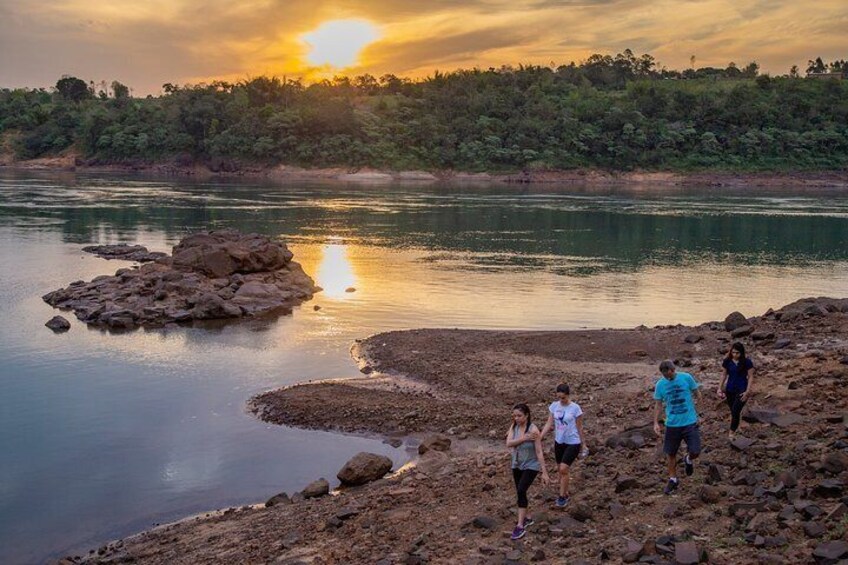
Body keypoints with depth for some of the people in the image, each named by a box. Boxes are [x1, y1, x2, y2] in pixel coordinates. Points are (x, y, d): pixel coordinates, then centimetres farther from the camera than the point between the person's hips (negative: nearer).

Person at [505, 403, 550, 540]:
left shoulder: (533, 430, -21)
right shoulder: (514, 427, -6)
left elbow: (539, 452, -19)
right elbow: (509, 443, -20)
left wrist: (544, 472, -18)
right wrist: (524, 438, -31)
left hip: (531, 466, -6)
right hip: (517, 465, 6)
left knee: (521, 491, -20)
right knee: (520, 492, 14)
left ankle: (520, 526, -16)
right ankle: (527, 518, 36)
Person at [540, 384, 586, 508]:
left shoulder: (575, 408, -14)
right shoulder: (554, 406, -2)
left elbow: (579, 427, -5)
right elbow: (549, 424, 0)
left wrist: (583, 443, 3)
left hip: (572, 443, -5)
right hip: (559, 442, 5)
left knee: (563, 469, -11)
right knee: (560, 470, 14)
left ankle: (562, 496, 5)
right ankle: (566, 493, 33)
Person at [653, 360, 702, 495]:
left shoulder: (686, 377, -8)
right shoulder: (660, 384, -3)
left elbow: (697, 392, 5)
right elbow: (659, 405, 4)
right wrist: (656, 422, -3)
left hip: (690, 422, -1)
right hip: (672, 424, 1)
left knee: (695, 452, -7)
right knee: (670, 453, 8)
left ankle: (689, 460, 30)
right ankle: (673, 480, 29)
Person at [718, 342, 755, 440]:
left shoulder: (747, 362, -10)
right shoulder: (727, 361, -2)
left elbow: (750, 377, -6)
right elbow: (724, 375, 9)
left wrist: (747, 391, -12)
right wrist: (720, 388, 4)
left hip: (742, 390, -3)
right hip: (730, 390, 3)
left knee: (735, 411, -15)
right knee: (733, 412, 11)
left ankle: (732, 432, -4)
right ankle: (733, 431, 25)